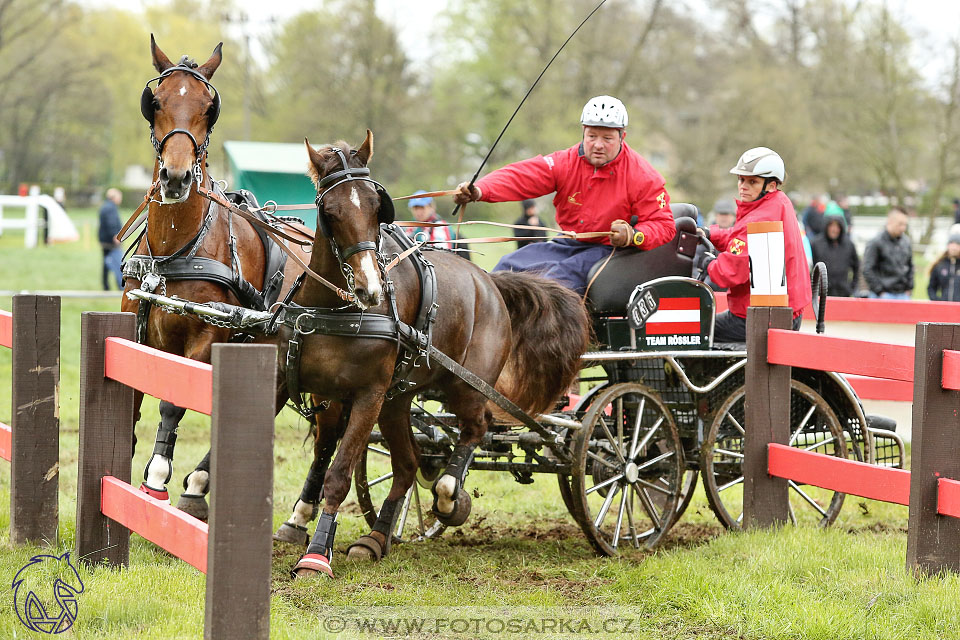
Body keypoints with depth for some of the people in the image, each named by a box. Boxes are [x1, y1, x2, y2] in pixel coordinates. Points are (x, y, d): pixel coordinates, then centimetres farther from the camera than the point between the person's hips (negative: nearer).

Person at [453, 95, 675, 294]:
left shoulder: (643, 177, -11)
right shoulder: (565, 162, -4)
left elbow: (663, 225, -8)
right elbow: (520, 176, -16)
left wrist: (633, 236, -32)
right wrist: (479, 191, -34)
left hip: (611, 251, -5)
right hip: (568, 244, 5)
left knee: (562, 275, -32)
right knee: (510, 265, -8)